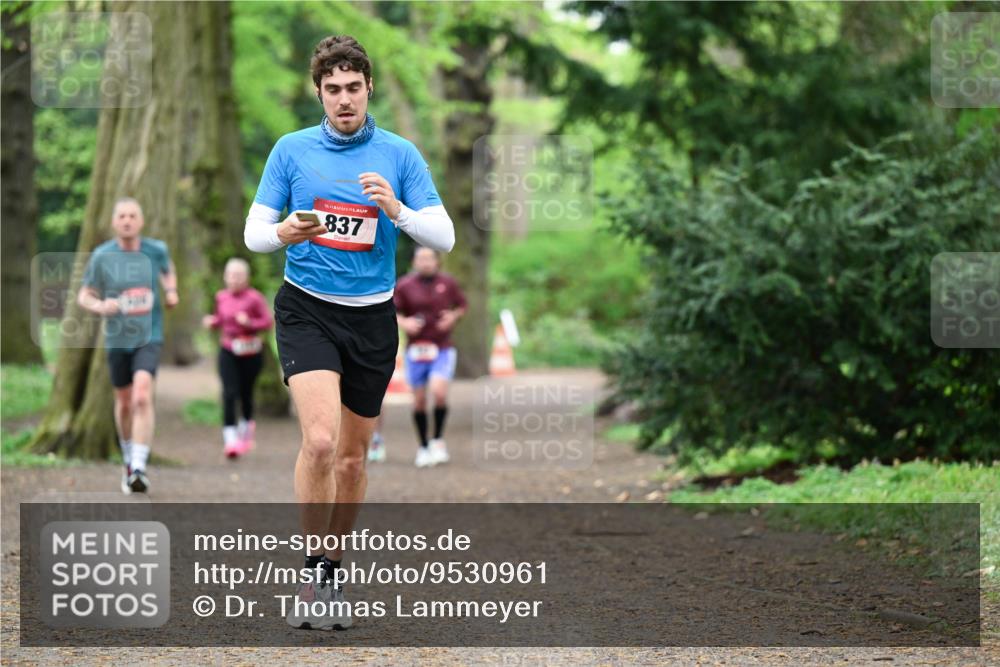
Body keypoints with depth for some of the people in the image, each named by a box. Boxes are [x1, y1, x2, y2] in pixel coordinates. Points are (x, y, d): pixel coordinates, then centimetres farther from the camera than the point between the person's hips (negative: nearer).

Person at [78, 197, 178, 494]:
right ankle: (129, 461, 37)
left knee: (142, 395, -22)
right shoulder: (102, 255, -6)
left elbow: (168, 269, 21)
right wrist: (100, 306, -20)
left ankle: (139, 468, -22)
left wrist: (171, 291, 3)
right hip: (117, 339, 1)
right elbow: (84, 296, 1)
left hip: (149, 337, -1)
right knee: (124, 403, 13)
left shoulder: (156, 250, -3)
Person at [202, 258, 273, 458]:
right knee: (229, 393, -12)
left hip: (250, 352, -2)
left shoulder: (254, 298, -10)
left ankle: (246, 426, 40)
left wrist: (250, 323, -25)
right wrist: (212, 322, -3)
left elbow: (268, 321, -10)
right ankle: (230, 438, -15)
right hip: (228, 351, 2)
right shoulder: (221, 297, 4)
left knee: (246, 393, 9)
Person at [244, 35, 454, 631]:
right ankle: (312, 573, -9)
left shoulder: (400, 154, 0)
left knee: (353, 457, 10)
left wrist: (397, 210, -24)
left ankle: (332, 572, 27)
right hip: (307, 311, -2)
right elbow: (254, 232, 2)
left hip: (372, 317, 2)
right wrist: (283, 234, -21)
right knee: (320, 440, -21)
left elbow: (444, 237, -5)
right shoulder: (291, 150, 0)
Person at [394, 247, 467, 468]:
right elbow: (392, 311, 4)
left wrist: (453, 317, -5)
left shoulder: (448, 283, 3)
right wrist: (403, 322, -15)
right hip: (416, 349, 1)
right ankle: (423, 447, 18)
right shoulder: (405, 285, 0)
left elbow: (462, 305, 15)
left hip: (442, 349, -1)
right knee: (419, 400, 3)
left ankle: (438, 439, 0)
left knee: (439, 391, -20)